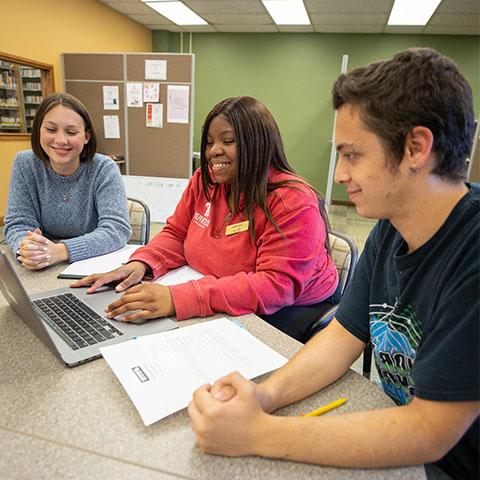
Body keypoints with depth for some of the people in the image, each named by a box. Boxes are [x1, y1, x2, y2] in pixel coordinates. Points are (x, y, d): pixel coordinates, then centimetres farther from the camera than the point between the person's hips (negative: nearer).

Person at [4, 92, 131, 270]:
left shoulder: (104, 169, -11)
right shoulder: (24, 164, -2)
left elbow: (117, 229, -20)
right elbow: (18, 223, -3)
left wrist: (60, 251, -33)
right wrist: (26, 248, -26)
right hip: (43, 272, 3)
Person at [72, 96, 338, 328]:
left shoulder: (293, 203, -21)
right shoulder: (204, 181, 0)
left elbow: (277, 285, -29)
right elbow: (176, 235, 9)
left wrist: (178, 298, -37)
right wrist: (141, 263, -14)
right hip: (224, 313, 6)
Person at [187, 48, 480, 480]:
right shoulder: (389, 232, -4)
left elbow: (429, 433, -26)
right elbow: (344, 336, -1)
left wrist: (258, 434, -25)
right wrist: (265, 394, -17)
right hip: (402, 437, 5)